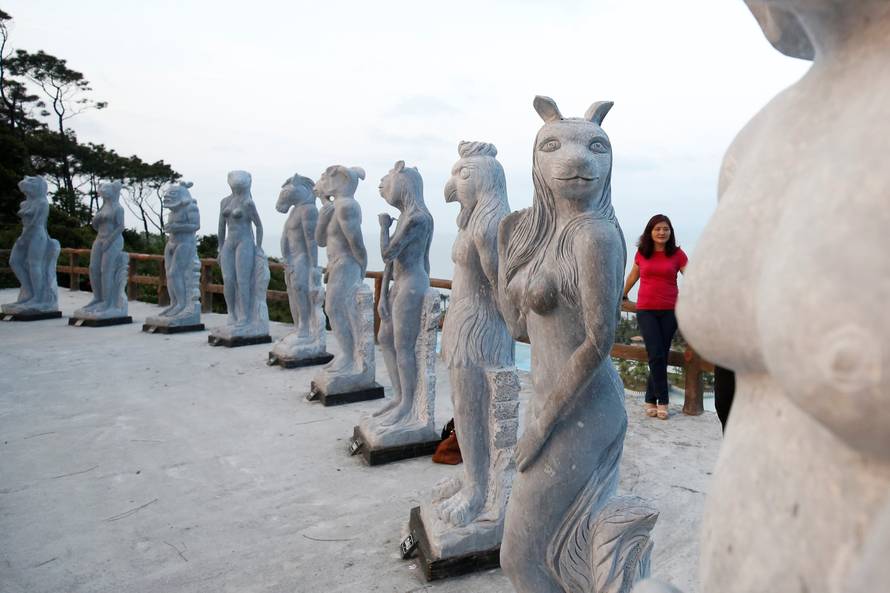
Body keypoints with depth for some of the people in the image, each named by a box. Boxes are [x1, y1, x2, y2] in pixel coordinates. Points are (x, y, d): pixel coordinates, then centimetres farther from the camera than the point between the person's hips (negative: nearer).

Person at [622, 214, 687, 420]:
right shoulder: (642, 253, 5)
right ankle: (662, 401, 1)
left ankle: (650, 400, 16)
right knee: (656, 355, -8)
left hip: (670, 310, 0)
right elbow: (633, 276, 20)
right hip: (646, 310, 0)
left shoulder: (677, 254, 2)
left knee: (661, 356, 4)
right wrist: (622, 296, 29)